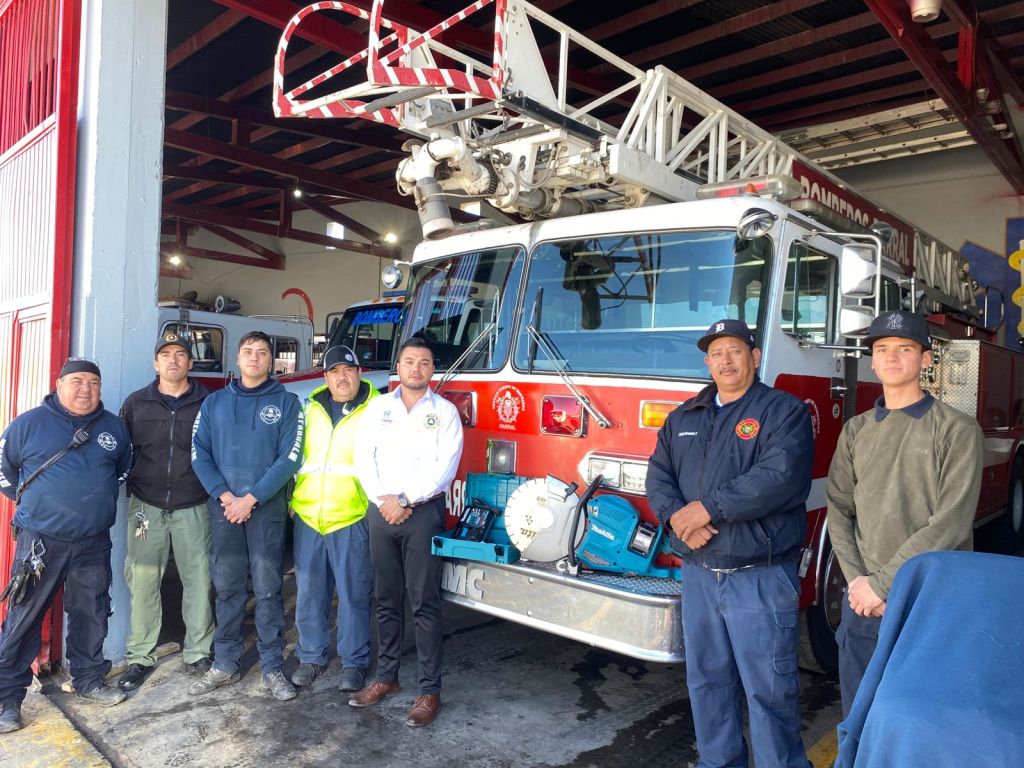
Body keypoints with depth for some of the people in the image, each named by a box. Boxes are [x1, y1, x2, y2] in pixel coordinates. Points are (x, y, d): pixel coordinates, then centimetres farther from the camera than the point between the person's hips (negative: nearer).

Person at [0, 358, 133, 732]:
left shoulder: (113, 427, 5)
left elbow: (125, 468, 21)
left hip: (93, 543, 3)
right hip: (40, 542, -3)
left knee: (91, 615, 13)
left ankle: (89, 680, 29)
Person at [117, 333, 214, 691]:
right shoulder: (136, 403, 6)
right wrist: (128, 489, 1)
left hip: (193, 509, -1)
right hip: (146, 506, 1)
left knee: (198, 580, 4)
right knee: (142, 581, 4)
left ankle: (198, 653, 18)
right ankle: (140, 656, 19)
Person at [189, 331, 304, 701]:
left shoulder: (286, 402, 1)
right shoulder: (214, 402, 10)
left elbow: (289, 458, -6)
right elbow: (200, 454, 4)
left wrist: (251, 498, -12)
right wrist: (223, 495, -9)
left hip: (267, 508, -2)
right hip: (223, 507, 3)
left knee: (268, 590, 1)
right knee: (227, 589, 9)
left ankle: (272, 667, 11)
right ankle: (224, 666, 21)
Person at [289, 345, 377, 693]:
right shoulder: (310, 409, 11)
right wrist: (290, 500, 13)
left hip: (353, 520, -4)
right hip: (308, 517, 4)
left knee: (353, 594, 5)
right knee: (309, 591, 13)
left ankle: (354, 662, 20)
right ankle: (312, 656, 29)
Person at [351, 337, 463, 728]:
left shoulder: (445, 411, 0)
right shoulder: (377, 407, 9)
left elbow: (444, 467, -8)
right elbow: (364, 458, 3)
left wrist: (406, 501, -12)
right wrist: (384, 500, -10)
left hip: (424, 512, -3)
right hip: (381, 512, 3)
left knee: (424, 604, 0)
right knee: (387, 600, 13)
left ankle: (430, 690, 9)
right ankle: (386, 677, 26)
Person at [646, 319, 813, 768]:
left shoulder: (783, 411, -5)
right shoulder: (682, 418, 13)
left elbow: (779, 477, -20)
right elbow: (658, 475, 6)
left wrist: (708, 508, -20)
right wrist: (676, 515, -14)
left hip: (761, 577, -5)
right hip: (698, 575, 6)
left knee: (768, 690, 4)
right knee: (707, 681, 17)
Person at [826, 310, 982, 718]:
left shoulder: (957, 430, -6)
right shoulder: (856, 429, 8)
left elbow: (951, 522, -14)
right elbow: (838, 509, 5)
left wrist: (882, 584, -16)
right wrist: (857, 581, -8)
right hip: (863, 600, 4)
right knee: (858, 713, 14)